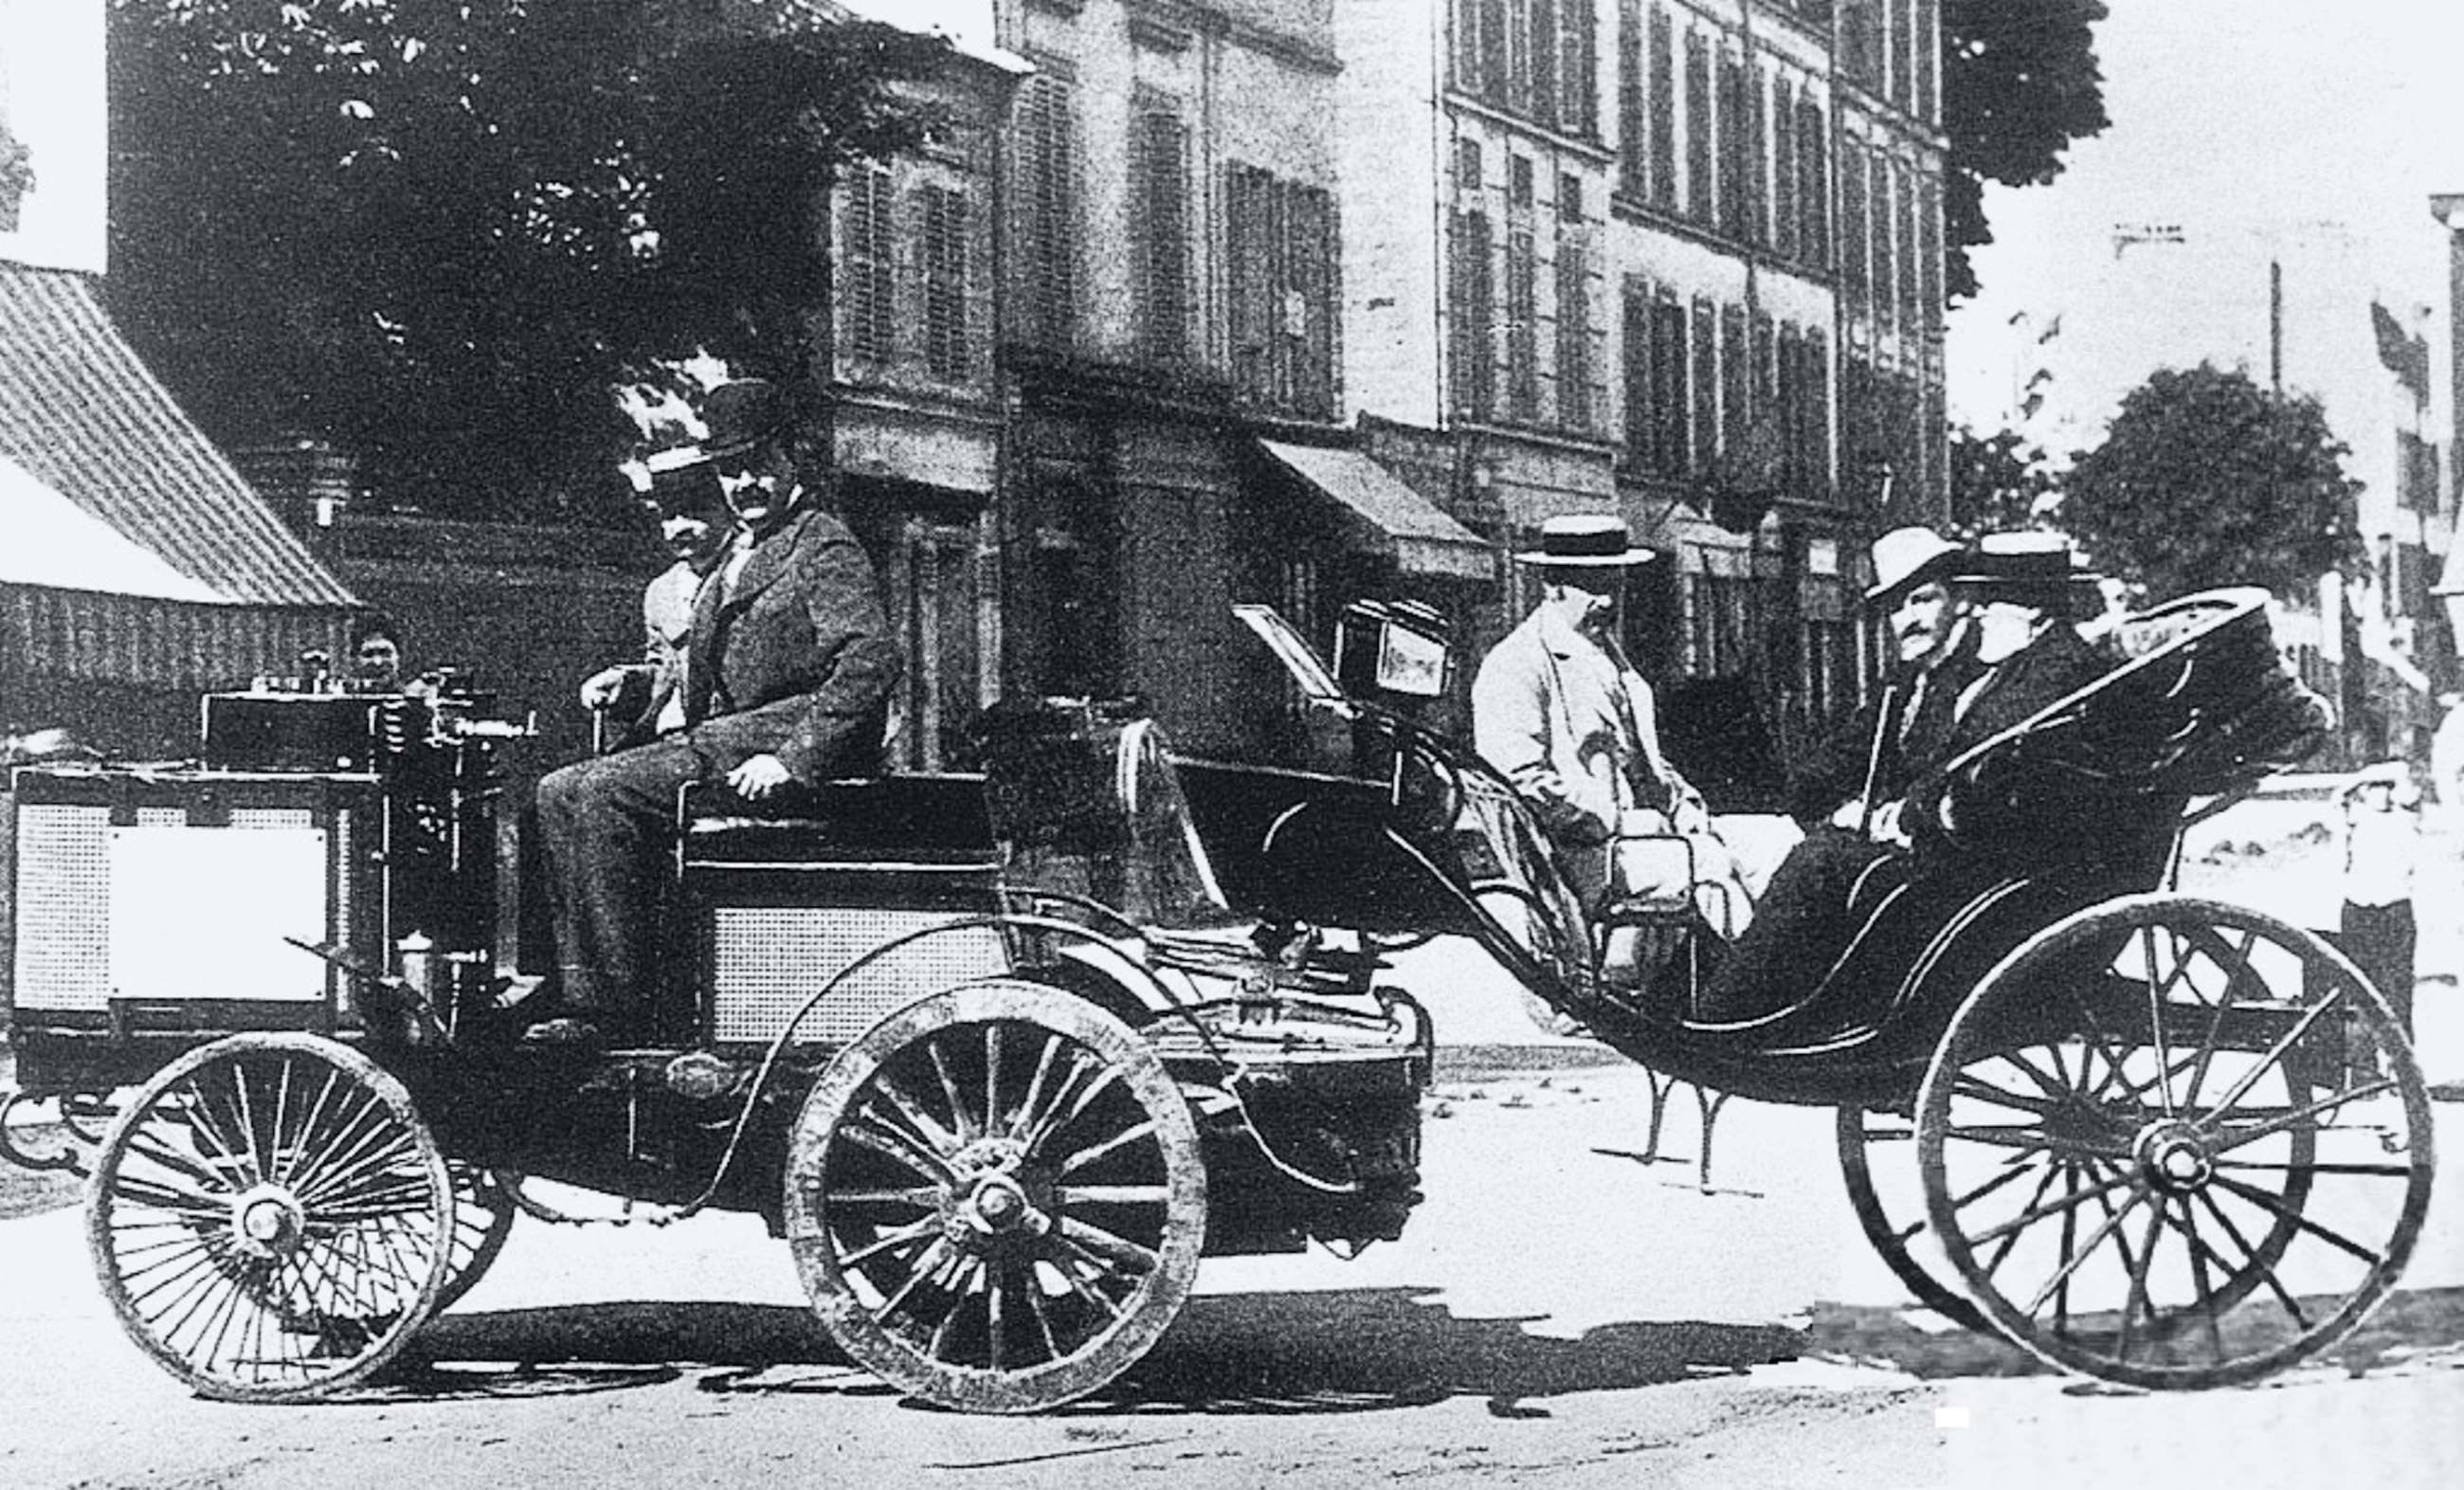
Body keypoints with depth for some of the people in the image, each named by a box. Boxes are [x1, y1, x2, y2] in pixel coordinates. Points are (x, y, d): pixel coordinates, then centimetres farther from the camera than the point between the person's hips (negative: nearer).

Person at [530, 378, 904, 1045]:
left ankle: (625, 1008, -20)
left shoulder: (823, 545, -6)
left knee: (603, 791, -23)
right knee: (559, 794, -4)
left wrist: (794, 759, -26)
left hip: (791, 729, -10)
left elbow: (873, 661, -20)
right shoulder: (737, 557, 23)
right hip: (721, 735, 10)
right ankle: (583, 998, -12)